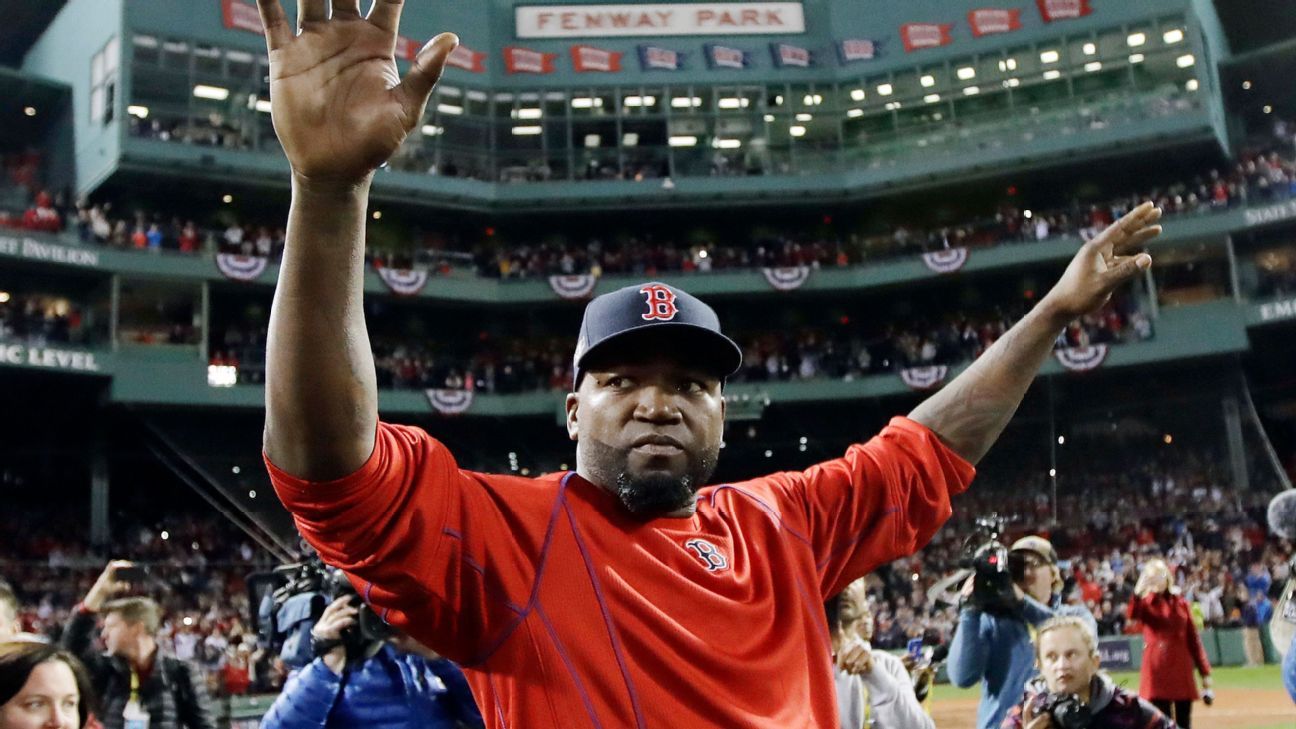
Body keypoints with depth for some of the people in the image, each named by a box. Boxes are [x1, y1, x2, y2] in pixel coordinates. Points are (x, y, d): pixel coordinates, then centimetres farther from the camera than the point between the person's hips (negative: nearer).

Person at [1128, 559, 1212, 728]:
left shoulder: (1181, 603, 7)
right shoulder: (1146, 603, 0)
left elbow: (1193, 639, 7)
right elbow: (1133, 614, -25)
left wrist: (1205, 673, 2)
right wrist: (1139, 590, -41)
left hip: (1182, 670, 2)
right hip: (1157, 671, -2)